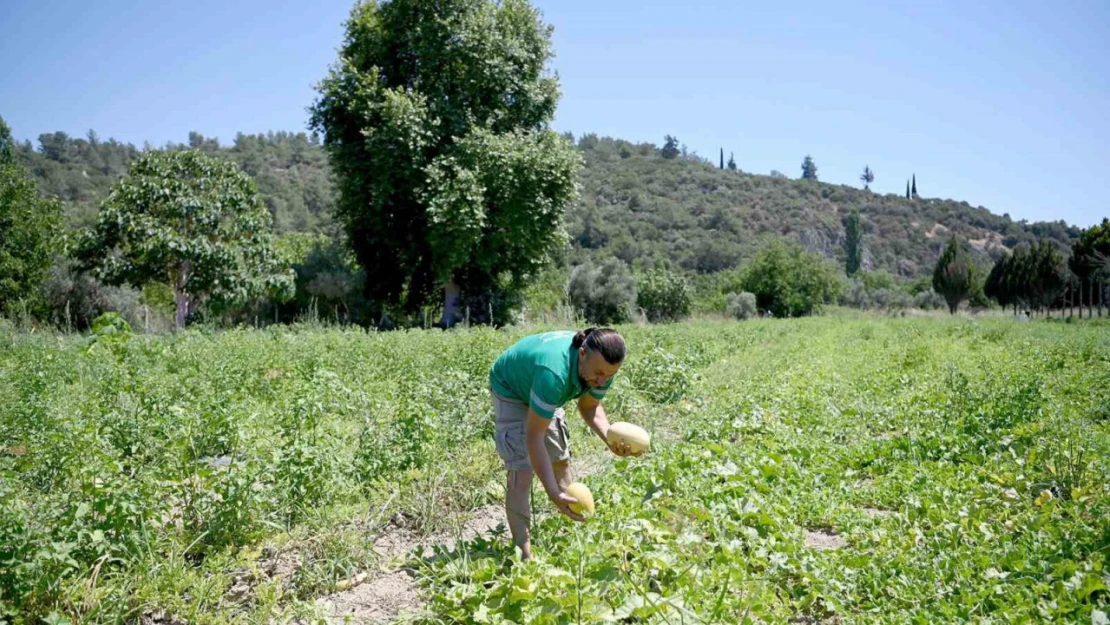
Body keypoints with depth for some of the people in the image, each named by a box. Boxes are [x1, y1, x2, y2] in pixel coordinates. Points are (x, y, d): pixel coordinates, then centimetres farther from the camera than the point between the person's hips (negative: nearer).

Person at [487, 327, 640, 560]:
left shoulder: (601, 367, -24)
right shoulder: (554, 372, -46)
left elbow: (589, 407, -6)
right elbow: (534, 436, -41)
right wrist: (554, 494, -45)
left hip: (542, 392, 7)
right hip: (511, 390, -7)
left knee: (561, 461, 12)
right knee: (522, 472, -17)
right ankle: (524, 554, -9)